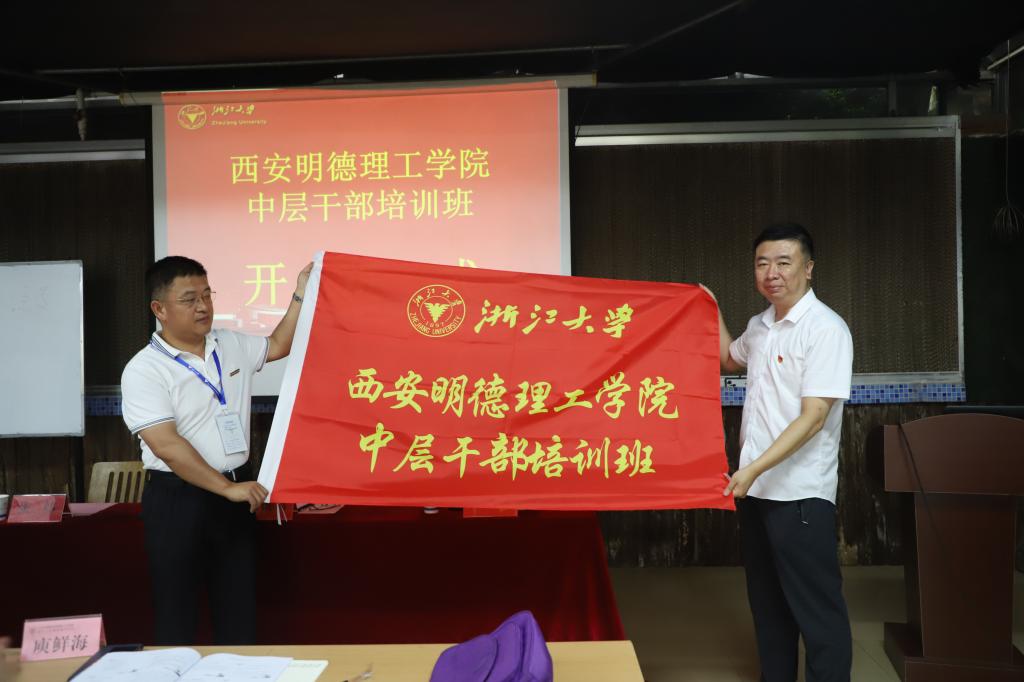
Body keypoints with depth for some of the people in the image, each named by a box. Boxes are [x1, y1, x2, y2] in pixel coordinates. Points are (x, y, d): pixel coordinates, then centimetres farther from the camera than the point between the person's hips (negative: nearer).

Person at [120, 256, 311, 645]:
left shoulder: (231, 346, 6)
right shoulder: (144, 370, -13)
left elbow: (278, 346, 23)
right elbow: (166, 445, -21)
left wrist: (300, 296, 11)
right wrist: (227, 488, -23)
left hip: (236, 488, 6)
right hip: (178, 499, -6)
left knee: (239, 604, 14)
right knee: (177, 611, 5)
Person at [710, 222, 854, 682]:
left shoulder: (826, 329, -14)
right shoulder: (759, 326, 10)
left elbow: (813, 418, -21)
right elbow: (729, 360, 33)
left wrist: (756, 468, -27)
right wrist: (712, 314, 20)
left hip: (800, 493, -8)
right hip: (755, 489, 8)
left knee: (816, 609, 0)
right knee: (767, 602, 18)